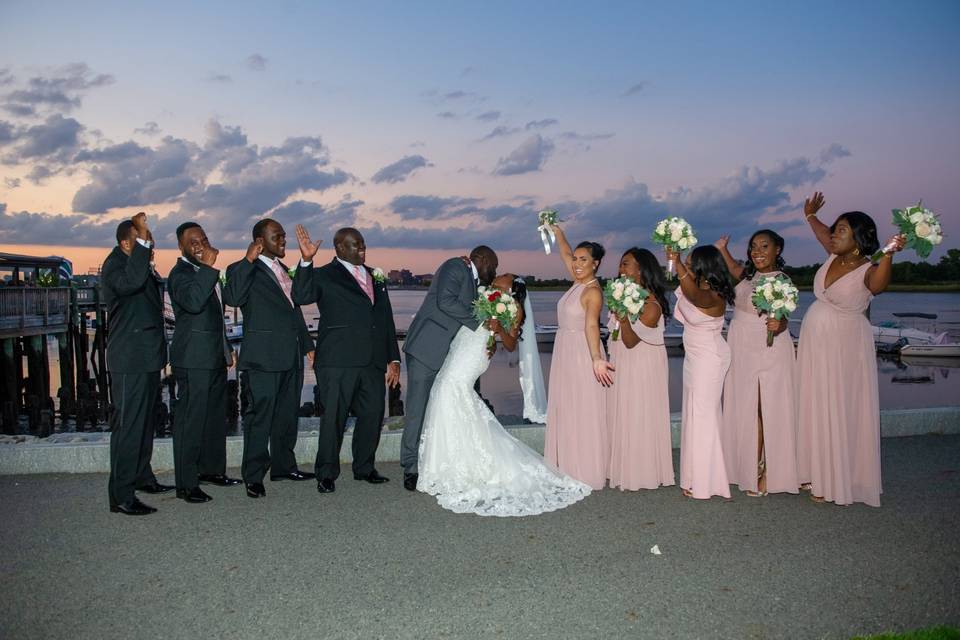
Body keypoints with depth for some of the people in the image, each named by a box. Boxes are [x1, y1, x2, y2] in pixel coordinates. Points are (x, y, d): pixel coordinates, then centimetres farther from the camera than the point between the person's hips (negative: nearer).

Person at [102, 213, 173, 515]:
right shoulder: (115, 265, -13)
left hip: (148, 358, 10)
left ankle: (142, 476, 31)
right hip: (129, 361, -10)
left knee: (145, 421, 18)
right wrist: (142, 240, -37)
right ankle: (121, 496, -4)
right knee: (127, 426, -8)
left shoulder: (142, 266, 16)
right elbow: (129, 282, -38)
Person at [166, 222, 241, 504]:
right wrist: (208, 268, -32)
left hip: (214, 357, 9)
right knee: (190, 420, -6)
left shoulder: (206, 272, 17)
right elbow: (193, 301, -34)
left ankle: (211, 468, 29)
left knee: (216, 416, 16)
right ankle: (186, 484, 0)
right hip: (194, 360, -9)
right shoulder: (180, 274, -12)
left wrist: (227, 348, 26)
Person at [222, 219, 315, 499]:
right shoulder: (243, 270, -4)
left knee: (287, 413, 15)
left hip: (291, 354, 8)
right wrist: (248, 261, -24)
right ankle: (253, 477, 5)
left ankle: (283, 465, 28)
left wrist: (307, 344, 20)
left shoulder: (283, 269, 19)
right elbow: (232, 298, -24)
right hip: (263, 356, -8)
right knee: (260, 415, -3)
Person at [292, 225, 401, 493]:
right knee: (334, 418, 0)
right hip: (338, 361, -5)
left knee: (373, 415, 10)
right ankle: (326, 474, 15)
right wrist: (306, 261, -25)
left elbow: (386, 320, 19)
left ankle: (364, 467, 28)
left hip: (373, 361, 5)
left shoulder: (375, 277, 18)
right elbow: (301, 297, -16)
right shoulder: (324, 276, 2)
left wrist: (393, 359, 14)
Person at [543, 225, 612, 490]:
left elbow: (591, 325, -32)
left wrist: (596, 359, -44)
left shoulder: (593, 291, -17)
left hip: (583, 354, -9)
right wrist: (557, 231, 29)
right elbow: (566, 254, 25)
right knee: (564, 410, 14)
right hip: (565, 352, 9)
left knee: (584, 412, -3)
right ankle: (569, 467, 25)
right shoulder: (578, 282, 7)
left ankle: (588, 473, 7)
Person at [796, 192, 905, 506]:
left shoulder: (868, 270, -17)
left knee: (840, 411, 0)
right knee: (815, 407, 13)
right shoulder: (834, 256, 3)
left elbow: (878, 285, -42)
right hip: (815, 342, 8)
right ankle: (816, 472, 26)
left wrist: (888, 255, -56)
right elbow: (825, 235, 26)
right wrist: (810, 216, 36)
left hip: (844, 348, -7)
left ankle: (836, 481, 11)